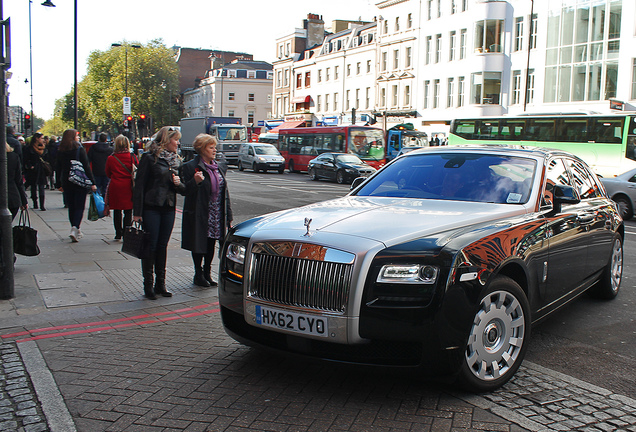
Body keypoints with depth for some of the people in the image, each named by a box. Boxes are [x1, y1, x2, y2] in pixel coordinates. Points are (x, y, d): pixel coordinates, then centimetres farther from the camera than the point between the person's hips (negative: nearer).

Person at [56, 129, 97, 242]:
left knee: (71, 207, 13)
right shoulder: (80, 150, -9)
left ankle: (76, 231, 20)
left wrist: (59, 184, 16)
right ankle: (75, 228, -20)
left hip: (66, 183, 4)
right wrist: (92, 182, -11)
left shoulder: (60, 151, 3)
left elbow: (59, 168, 8)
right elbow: (87, 167, -12)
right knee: (79, 207, -1)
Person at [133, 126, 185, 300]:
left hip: (169, 209, 5)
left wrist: (178, 183, -9)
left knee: (163, 246, 10)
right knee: (150, 246, 0)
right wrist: (137, 212, -13)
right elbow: (139, 184, -9)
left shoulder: (176, 160, 12)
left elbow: (183, 189, 15)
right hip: (151, 208, -5)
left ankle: (160, 284, 18)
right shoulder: (150, 157, -6)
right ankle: (148, 285, 9)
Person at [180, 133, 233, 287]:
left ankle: (207, 273, 23)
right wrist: (195, 181, -29)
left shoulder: (220, 167, 12)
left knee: (211, 245, 11)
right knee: (199, 245, 3)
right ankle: (198, 274, 16)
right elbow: (186, 191, -9)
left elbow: (224, 191, 14)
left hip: (216, 215, 5)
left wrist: (228, 216, 11)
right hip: (199, 214, -5)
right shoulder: (191, 167, -7)